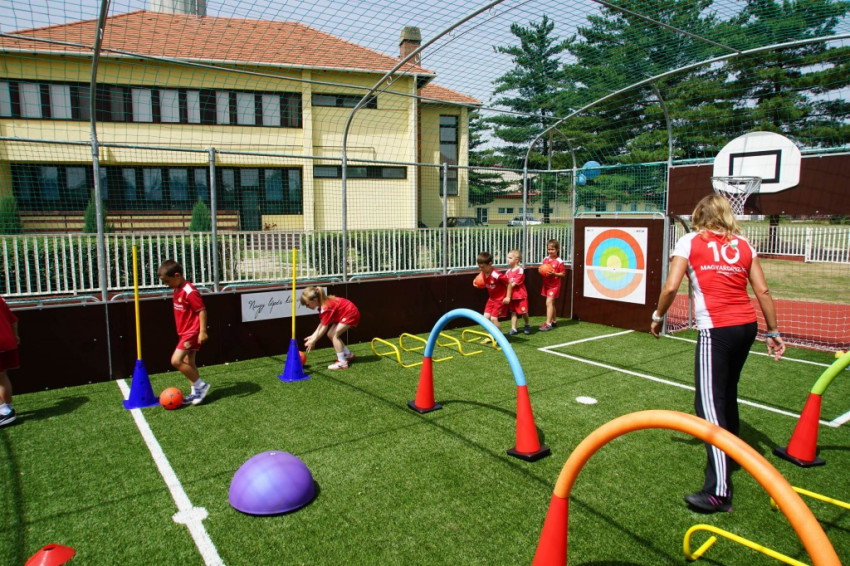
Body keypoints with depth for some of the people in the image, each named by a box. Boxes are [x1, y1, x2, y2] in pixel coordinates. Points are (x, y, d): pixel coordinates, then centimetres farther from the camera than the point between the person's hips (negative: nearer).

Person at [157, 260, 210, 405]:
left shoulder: (189, 291, -19)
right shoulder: (178, 290, 10)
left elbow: (202, 310, -21)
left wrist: (202, 331, -24)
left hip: (192, 333, -10)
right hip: (185, 333, 10)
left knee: (176, 360, -13)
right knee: (188, 363, 12)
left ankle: (200, 385, -2)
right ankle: (196, 392, 21)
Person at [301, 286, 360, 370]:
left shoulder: (326, 307, -28)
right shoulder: (322, 305, 1)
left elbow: (324, 328, -25)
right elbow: (322, 324, 5)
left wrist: (313, 341, -18)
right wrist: (313, 336, 0)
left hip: (351, 314, -10)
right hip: (344, 314, 10)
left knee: (334, 334, -17)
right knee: (330, 334, 6)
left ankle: (342, 363, -14)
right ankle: (349, 355, 21)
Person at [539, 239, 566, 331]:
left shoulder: (559, 261, -13)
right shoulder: (545, 259, 5)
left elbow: (563, 274, -10)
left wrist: (554, 274, -24)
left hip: (554, 285, -7)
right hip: (546, 284, 7)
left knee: (549, 302, -14)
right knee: (551, 303, 17)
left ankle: (548, 324, -13)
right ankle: (554, 321, 31)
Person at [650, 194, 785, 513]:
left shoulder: (690, 241, 1)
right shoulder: (743, 245, 13)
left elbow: (671, 287, -8)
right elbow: (762, 290, 11)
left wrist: (658, 317, 7)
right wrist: (773, 332, 18)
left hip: (716, 329, -6)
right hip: (747, 325, 6)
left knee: (709, 403, -9)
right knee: (727, 392, 24)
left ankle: (719, 490, -15)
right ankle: (728, 453, 43)